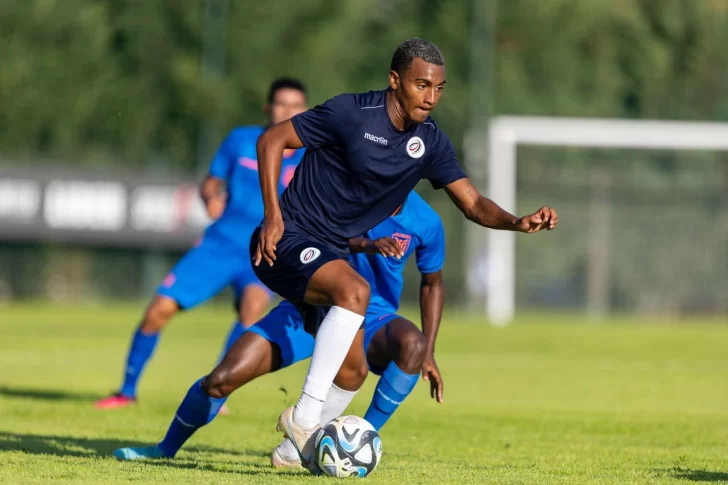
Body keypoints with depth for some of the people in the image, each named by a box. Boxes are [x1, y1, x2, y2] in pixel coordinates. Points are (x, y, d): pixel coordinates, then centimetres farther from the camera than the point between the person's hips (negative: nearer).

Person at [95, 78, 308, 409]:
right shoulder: (241, 141, 1)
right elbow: (211, 182, 12)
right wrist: (211, 197, -11)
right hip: (220, 244, 2)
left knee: (254, 303, -34)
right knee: (159, 310, -6)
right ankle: (128, 391, 15)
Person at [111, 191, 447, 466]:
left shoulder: (425, 221, -9)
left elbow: (432, 283, 9)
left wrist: (428, 353, 1)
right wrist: (366, 244, -53)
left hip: (370, 319, 0)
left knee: (412, 344, -37)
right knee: (222, 379, -12)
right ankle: (167, 448, 17)